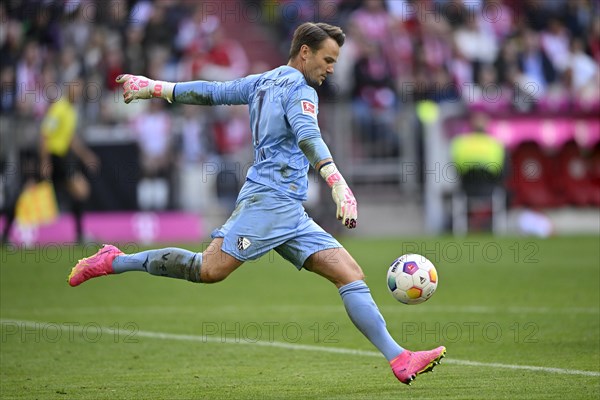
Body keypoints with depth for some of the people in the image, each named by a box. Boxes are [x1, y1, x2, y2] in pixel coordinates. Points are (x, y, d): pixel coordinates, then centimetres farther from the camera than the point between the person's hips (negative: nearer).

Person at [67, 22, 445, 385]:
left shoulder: (263, 82, 23)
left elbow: (212, 92, 27)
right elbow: (307, 136, -23)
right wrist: (338, 184, -35)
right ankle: (113, 262, -4)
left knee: (350, 274, 0)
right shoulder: (299, 90, -5)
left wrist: (154, 88, 38)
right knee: (210, 269, -19)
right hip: (269, 198, -10)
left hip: (290, 213, 10)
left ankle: (400, 360, -7)